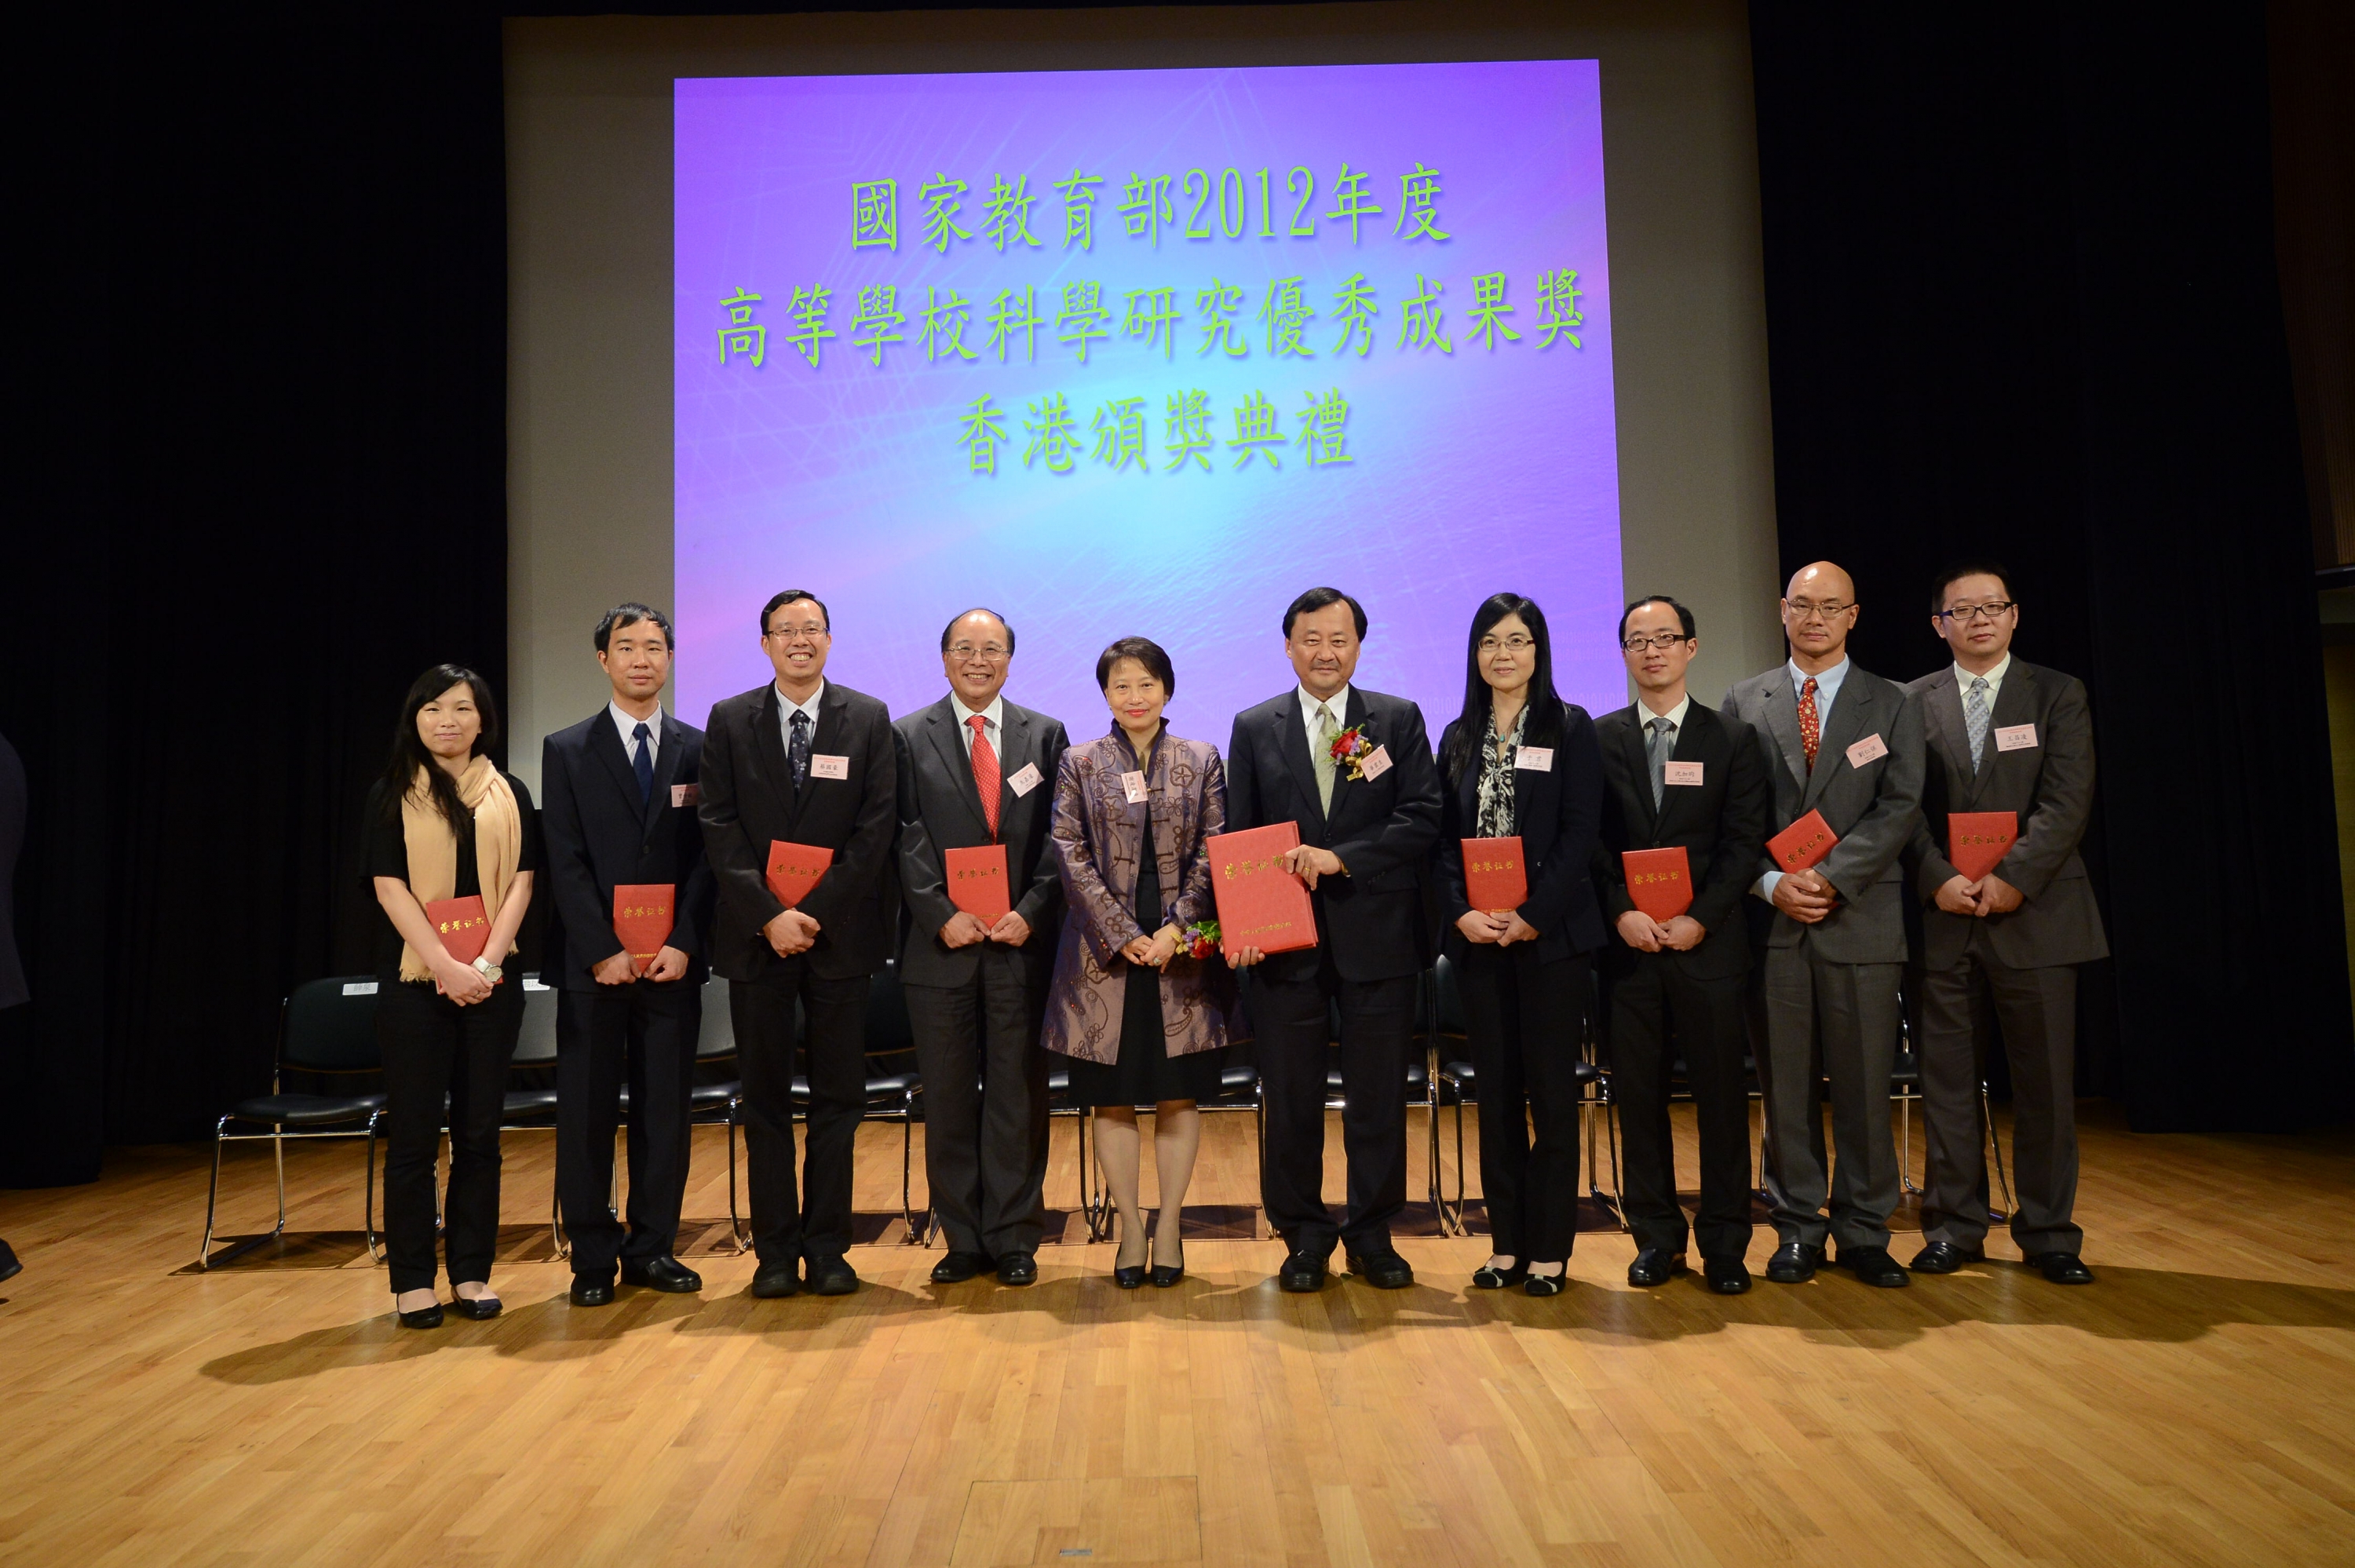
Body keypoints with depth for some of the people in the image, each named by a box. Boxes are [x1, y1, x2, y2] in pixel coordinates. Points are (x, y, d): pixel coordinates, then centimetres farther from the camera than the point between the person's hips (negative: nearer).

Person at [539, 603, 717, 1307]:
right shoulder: (566, 750, 4)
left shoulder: (698, 749, 7)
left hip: (673, 961, 1)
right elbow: (566, 863, -2)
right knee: (587, 1112, 4)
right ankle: (593, 1257, 15)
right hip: (592, 963, -1)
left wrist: (683, 944, -9)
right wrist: (603, 952, -11)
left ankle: (652, 1247, 18)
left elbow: (706, 857, 3)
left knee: (665, 1108, 6)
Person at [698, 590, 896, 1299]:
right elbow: (720, 828, 0)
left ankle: (827, 1247, 14)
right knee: (765, 1100, 6)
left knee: (838, 1098, 4)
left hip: (840, 933, 0)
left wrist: (815, 913, -11)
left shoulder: (868, 719, 4)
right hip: (756, 936, 1)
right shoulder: (729, 721, 6)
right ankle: (776, 1251, 15)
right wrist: (769, 916, -12)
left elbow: (877, 826, -3)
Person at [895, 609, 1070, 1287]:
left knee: (1019, 1096, 5)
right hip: (941, 945, 0)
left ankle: (1014, 1239, 16)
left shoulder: (1046, 736, 9)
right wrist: (942, 917, -11)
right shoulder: (908, 737, 6)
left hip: (1022, 942, 0)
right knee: (948, 1099, 6)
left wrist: (1031, 912, -9)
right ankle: (964, 1240, 18)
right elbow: (906, 841, 0)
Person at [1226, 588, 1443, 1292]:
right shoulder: (1254, 728, 8)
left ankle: (1372, 1236, 23)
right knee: (1291, 1097, 7)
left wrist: (1340, 857, -16)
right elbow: (1236, 839, 5)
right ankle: (1304, 1236, 22)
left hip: (1378, 936, 0)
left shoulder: (1399, 720, 5)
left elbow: (1423, 819, -5)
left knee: (1378, 1095, 8)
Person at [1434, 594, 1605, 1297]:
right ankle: (1507, 1243, 17)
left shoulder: (1570, 729, 0)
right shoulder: (1459, 738, 11)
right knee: (1496, 1091, 8)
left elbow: (1580, 833, -8)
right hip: (1477, 937, 4)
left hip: (1552, 934, -4)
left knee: (1552, 1091, 1)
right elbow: (1446, 838, 8)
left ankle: (1550, 1249, 10)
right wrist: (1462, 911, -8)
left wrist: (1532, 916, -16)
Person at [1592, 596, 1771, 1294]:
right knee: (1639, 1095, 5)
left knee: (1721, 1093, 3)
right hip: (1628, 943, 1)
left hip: (1707, 943, 0)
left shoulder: (1732, 740, 7)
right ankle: (1656, 1238, 16)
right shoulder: (1599, 739, 8)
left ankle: (1725, 1244, 14)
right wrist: (1622, 913, -10)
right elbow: (1588, 842, 3)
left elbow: (1744, 844, 1)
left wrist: (1700, 919, -10)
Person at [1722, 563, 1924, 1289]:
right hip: (1773, 920, 1)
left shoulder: (1892, 705, 8)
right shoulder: (1744, 703, 10)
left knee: (1864, 1082, 3)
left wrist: (1831, 878, -13)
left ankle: (1864, 1233, 15)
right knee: (1785, 1084, 5)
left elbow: (1900, 808, -2)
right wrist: (1771, 883, -10)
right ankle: (1798, 1229, 15)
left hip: (1860, 919, 0)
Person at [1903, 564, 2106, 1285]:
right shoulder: (1912, 703, 9)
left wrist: (2012, 878, -15)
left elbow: (2068, 800, -4)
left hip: (2034, 912, -1)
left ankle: (2049, 1233, 15)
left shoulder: (2058, 694, 6)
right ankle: (1954, 1228, 14)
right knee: (1948, 1080, 5)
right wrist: (1939, 880, -12)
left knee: (2046, 1080, 4)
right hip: (1944, 918, 1)